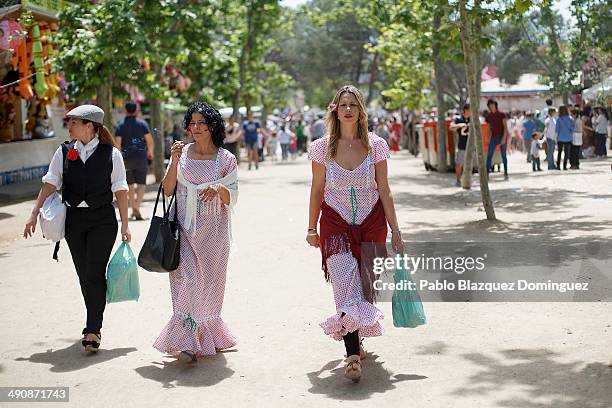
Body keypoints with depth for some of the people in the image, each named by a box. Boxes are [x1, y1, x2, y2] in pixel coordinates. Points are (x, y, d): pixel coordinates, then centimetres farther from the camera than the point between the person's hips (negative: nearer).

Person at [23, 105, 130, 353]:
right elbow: (50, 184, 4)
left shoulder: (111, 154, -3)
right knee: (84, 275, 10)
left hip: (102, 220, -3)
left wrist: (125, 225, -1)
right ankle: (95, 324, 25)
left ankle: (92, 331, -5)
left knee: (95, 274, -10)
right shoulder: (64, 152, 4)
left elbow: (120, 190, -1)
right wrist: (34, 215, -3)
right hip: (73, 219, 3)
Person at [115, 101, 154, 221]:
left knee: (130, 184, 15)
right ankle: (137, 207, -21)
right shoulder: (142, 123, 0)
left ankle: (133, 209, 22)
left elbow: (117, 143, -7)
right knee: (141, 184, -1)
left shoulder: (120, 126, 2)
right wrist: (150, 152, 15)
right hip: (141, 157, -1)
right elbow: (150, 140, -2)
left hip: (127, 157, 1)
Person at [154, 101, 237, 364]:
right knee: (187, 278, -13)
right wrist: (174, 162, -10)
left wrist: (219, 188, -18)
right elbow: (167, 191, 1)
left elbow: (231, 199, 3)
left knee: (208, 281, 8)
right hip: (185, 226, 0)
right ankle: (186, 343, -14)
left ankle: (207, 336, 26)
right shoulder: (182, 153, 5)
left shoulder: (226, 159, 3)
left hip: (213, 229, 0)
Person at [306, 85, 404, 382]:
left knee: (365, 285, 6)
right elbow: (317, 191, 7)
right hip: (336, 223, -1)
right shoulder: (322, 147, -2)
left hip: (371, 223, 1)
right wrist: (312, 228, 10)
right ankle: (353, 355, -18)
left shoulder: (376, 145, -1)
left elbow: (384, 191, 2)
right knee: (345, 285, -14)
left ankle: (356, 339, 30)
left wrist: (395, 230, 1)